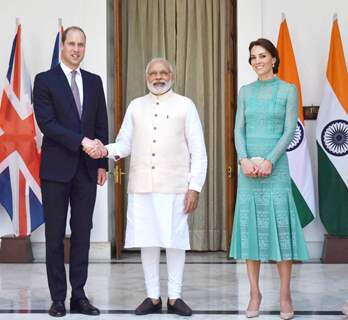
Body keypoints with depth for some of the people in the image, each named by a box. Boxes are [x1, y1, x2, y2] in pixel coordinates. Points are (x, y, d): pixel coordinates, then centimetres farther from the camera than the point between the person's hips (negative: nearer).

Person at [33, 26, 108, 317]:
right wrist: (81, 141, -19)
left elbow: (102, 126, 12)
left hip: (87, 170, 4)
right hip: (56, 169, -3)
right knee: (55, 236, 3)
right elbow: (46, 122, -11)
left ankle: (79, 296, 12)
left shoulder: (94, 82, 12)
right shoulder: (45, 81, -1)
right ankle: (58, 298, 9)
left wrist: (103, 164, 5)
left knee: (82, 234, 5)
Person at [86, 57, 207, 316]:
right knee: (147, 241, 5)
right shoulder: (136, 106, 13)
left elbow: (198, 150, 2)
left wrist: (195, 187, -5)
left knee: (175, 241, -1)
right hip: (141, 186, 3)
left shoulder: (185, 105, 4)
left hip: (174, 186, -2)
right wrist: (106, 151, -11)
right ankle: (153, 297, 15)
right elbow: (125, 143, 11)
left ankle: (175, 297, 11)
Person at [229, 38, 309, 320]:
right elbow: (239, 130, 4)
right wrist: (244, 160, -13)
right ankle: (255, 293, 10)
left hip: (276, 166, -3)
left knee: (280, 227, -5)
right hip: (248, 166, 3)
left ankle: (285, 294, 3)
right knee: (250, 226, 2)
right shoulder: (245, 91, 11)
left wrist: (269, 161, -16)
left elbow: (290, 131, -5)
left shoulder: (288, 90, 2)